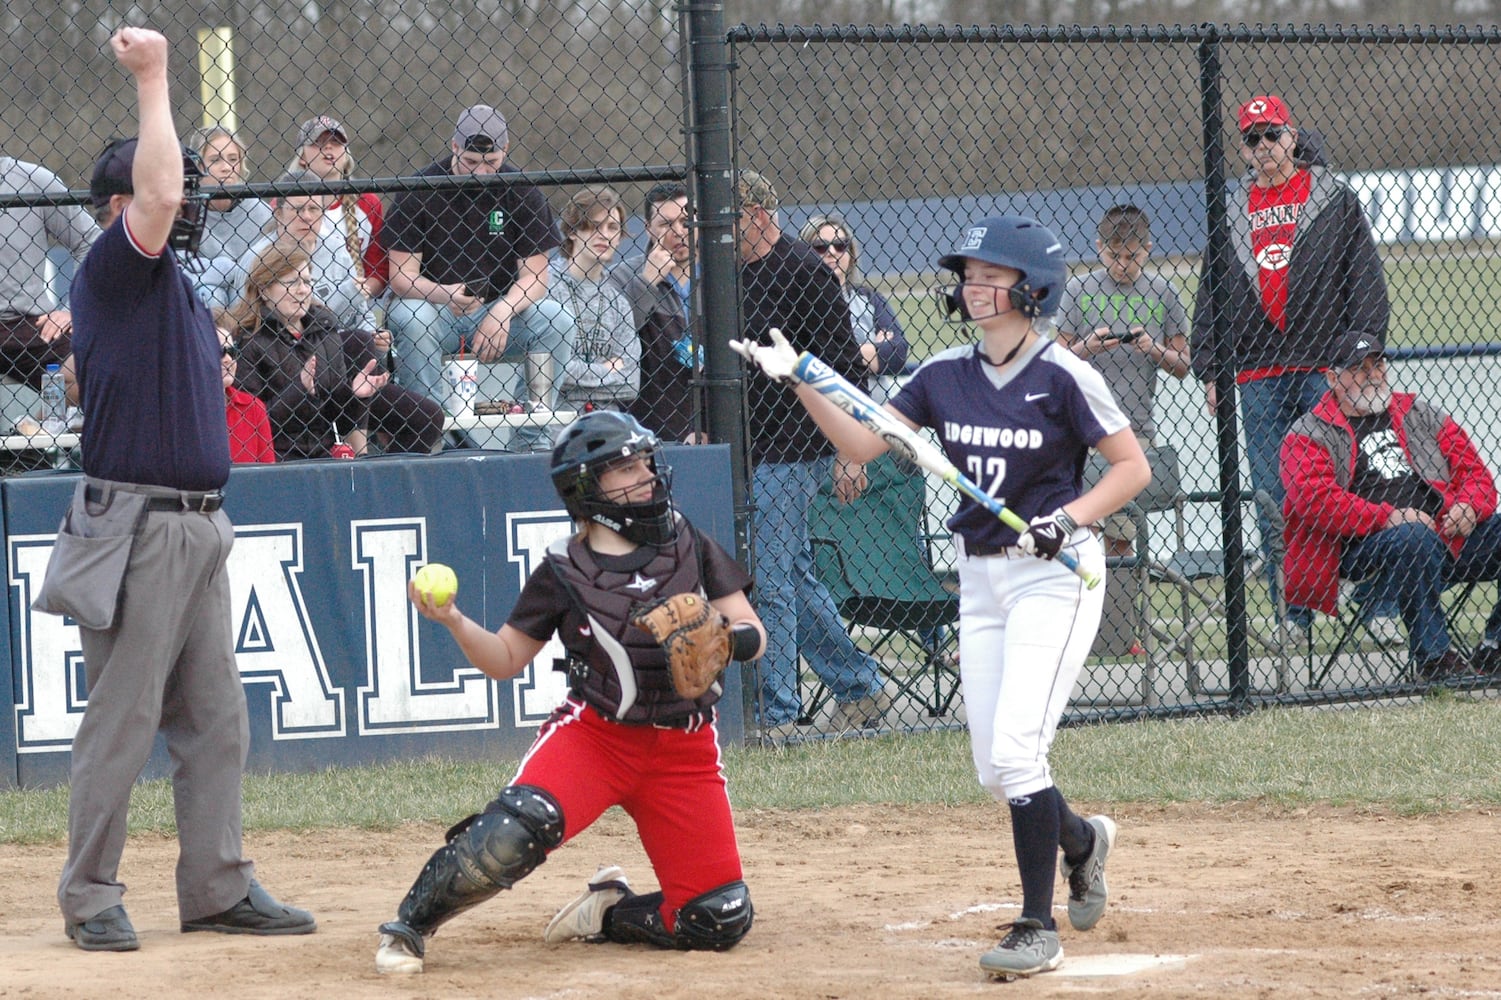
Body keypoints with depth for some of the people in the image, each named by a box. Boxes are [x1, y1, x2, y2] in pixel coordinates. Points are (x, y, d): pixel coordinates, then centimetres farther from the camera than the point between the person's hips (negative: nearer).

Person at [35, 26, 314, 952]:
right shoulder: (113, 273, -8)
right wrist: (153, 76, -21)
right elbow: (156, 194, -25)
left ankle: (219, 887, 14)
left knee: (215, 717, 9)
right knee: (124, 718, -5)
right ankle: (91, 897, 1)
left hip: (200, 526, 9)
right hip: (136, 523, -9)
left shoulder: (185, 290, 19)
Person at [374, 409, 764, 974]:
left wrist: (730, 640, -21)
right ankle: (407, 929, -11)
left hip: (684, 749, 3)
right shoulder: (564, 572, -1)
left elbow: (752, 635, 3)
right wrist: (453, 621, -14)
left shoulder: (687, 545, 4)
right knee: (512, 833, -32)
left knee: (720, 922, -4)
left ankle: (607, 912, 23)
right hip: (593, 732, -3)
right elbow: (506, 660, 5)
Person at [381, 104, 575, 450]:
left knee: (556, 320, -23)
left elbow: (534, 275, -3)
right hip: (435, 311, -2)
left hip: (499, 309, 2)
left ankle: (531, 439, -19)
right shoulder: (419, 191, -9)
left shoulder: (520, 191, -2)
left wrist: (502, 311, -24)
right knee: (412, 319, -35)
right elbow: (402, 276, -11)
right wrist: (445, 295, -32)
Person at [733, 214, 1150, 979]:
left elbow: (1133, 466, -8)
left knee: (1015, 748, -18)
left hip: (1054, 575, -6)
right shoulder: (946, 375, 4)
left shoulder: (1062, 377, -12)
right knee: (994, 769, 7)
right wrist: (800, 380, -6)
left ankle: (1039, 928, -12)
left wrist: (1071, 519, -21)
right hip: (980, 577, 6)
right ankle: (1081, 840, 38)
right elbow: (862, 443, 5)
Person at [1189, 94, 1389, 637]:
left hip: (1327, 368, -3)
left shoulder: (1335, 200, 8)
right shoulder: (1231, 215, 17)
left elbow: (1365, 281, 3)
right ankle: (1292, 614, 4)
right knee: (1273, 499, 0)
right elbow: (1209, 298, 19)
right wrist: (1208, 369, 10)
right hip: (1259, 377, 3)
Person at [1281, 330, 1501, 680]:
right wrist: (1388, 517, -18)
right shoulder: (1308, 434, 10)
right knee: (1414, 538, -38)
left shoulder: (1421, 415, 25)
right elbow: (1313, 496, -8)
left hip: (1450, 534, 5)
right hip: (1366, 548, -5)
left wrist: (1469, 507, -3)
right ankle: (1432, 656, -30)